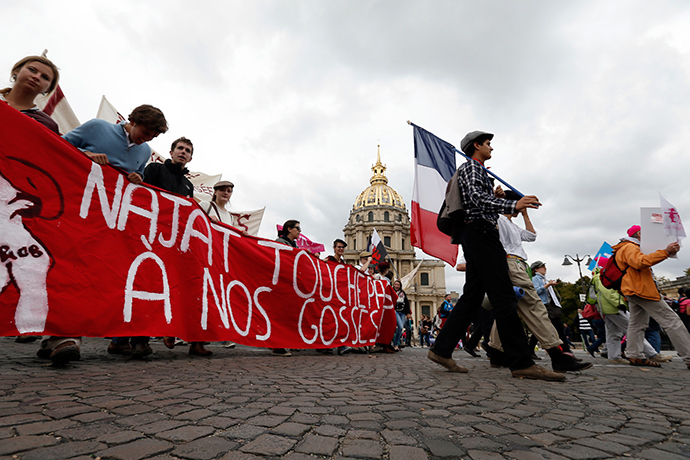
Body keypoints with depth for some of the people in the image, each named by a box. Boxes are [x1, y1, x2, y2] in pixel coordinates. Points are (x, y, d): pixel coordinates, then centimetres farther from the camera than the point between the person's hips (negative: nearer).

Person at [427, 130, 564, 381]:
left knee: (472, 296, 5)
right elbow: (476, 199, -19)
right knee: (504, 297, -11)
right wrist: (512, 205, -27)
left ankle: (442, 349, 5)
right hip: (480, 231, -10)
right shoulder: (471, 167, -1)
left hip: (474, 236, 10)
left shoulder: (476, 170, 31)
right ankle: (521, 363, -8)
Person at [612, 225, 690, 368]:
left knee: (637, 324, 8)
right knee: (671, 320, -9)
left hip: (634, 291, 11)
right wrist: (666, 252, -30)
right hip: (641, 289, -11)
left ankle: (635, 356, 7)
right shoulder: (629, 247, -9)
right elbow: (640, 262, -27)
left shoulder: (629, 248, 27)